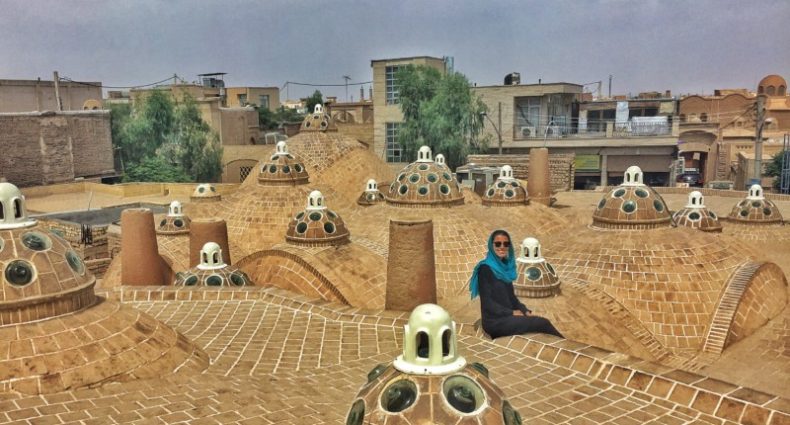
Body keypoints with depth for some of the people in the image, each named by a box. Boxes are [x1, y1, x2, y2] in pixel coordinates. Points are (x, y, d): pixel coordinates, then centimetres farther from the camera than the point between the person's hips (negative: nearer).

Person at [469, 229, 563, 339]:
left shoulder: (505, 266, 13)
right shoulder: (485, 269, -10)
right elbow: (486, 301, -14)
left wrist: (525, 310, 0)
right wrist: (512, 312, -14)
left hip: (508, 317, 7)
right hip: (495, 322, -7)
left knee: (542, 322, -17)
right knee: (543, 323, -18)